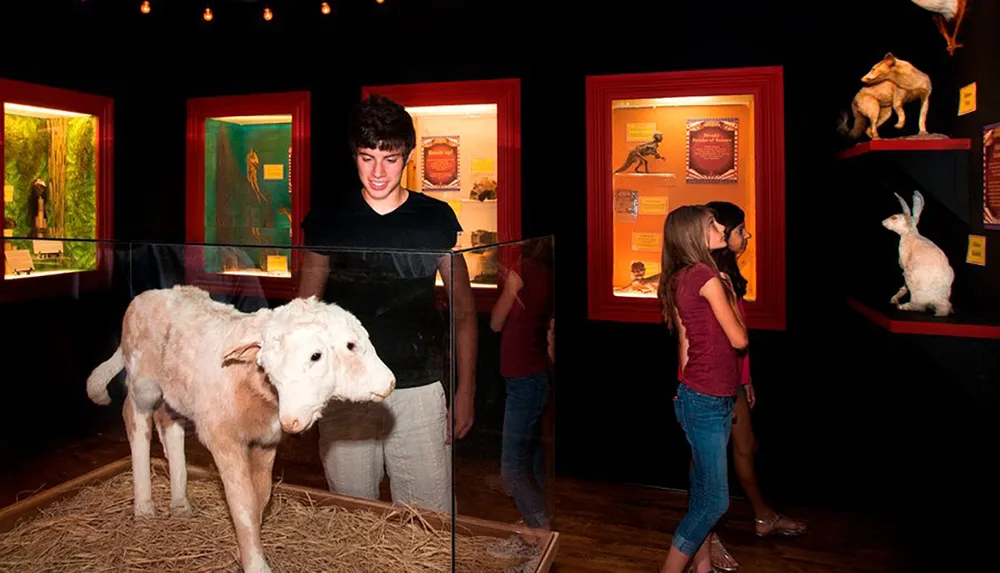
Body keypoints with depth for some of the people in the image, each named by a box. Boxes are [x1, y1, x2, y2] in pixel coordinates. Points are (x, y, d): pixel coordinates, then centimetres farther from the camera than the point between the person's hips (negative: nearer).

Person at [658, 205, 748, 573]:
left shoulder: (679, 279, 8)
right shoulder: (706, 275, -18)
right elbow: (738, 339, -13)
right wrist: (731, 293, 0)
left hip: (698, 396, 9)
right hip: (707, 401, -9)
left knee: (703, 493, 17)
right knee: (715, 501, -1)